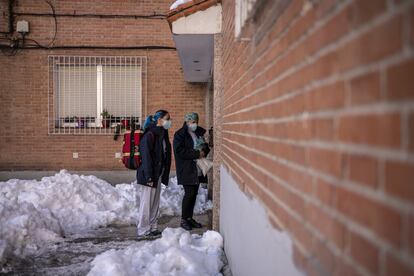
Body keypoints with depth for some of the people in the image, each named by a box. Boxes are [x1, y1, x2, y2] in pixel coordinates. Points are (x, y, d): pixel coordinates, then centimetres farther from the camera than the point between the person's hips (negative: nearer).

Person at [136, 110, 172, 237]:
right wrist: (149, 177, -22)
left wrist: (164, 175, 14)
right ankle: (143, 230, 8)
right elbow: (146, 157, -19)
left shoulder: (163, 134, 12)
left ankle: (153, 228, 23)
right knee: (146, 202, -1)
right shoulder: (150, 135, -16)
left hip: (158, 175, 9)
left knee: (155, 202, 14)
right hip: (149, 175, -9)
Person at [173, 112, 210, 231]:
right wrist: (196, 154, -19)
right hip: (186, 170, -7)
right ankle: (183, 219, 3)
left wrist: (204, 151, -3)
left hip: (197, 169, 7)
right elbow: (179, 151, -19)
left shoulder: (199, 133, 13)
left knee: (194, 194, 9)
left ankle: (190, 218, 20)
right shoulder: (180, 135, -8)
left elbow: (206, 146, 22)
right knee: (189, 193, -9)